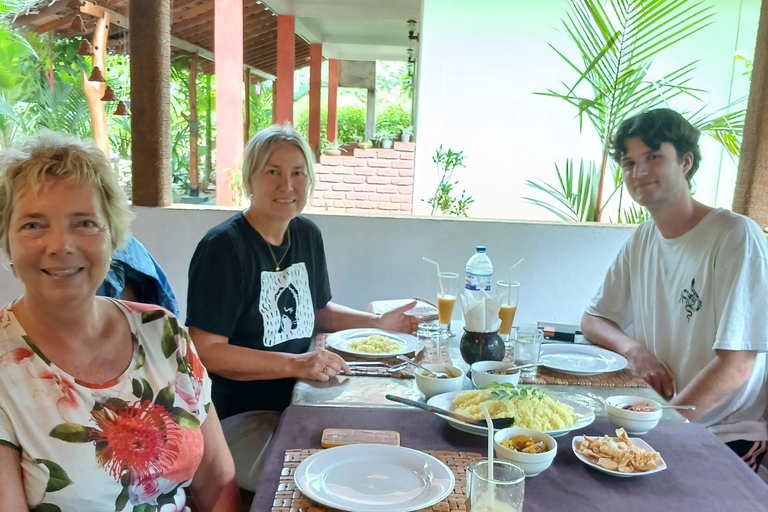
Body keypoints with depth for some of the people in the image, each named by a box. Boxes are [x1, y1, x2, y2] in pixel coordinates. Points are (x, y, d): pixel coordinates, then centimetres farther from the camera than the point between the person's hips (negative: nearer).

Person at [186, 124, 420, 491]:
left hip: (298, 402, 7)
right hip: (238, 416, -7)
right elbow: (205, 351, -20)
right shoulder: (223, 247, -16)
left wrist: (378, 323, 9)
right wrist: (294, 364, -24)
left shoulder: (308, 235, 7)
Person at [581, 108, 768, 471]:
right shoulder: (642, 240, 5)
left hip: (726, 436, -6)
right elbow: (593, 320, 12)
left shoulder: (736, 237, -16)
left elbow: (735, 367, -20)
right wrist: (634, 349, -9)